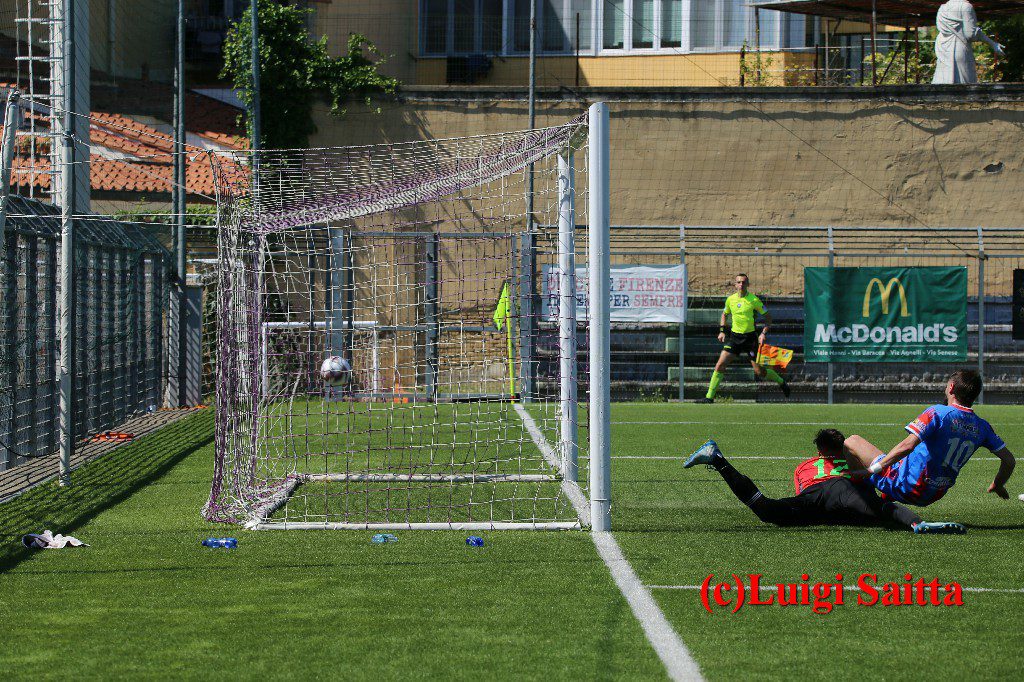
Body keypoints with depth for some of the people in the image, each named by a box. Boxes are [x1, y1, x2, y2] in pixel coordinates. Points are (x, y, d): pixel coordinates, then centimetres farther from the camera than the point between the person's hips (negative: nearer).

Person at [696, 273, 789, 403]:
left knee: (759, 372, 0)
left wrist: (763, 333, -10)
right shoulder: (730, 299, 2)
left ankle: (781, 382, 28)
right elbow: (724, 314, 22)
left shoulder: (754, 300, -9)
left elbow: (768, 317, 0)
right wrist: (722, 330, 10)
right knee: (720, 365, -9)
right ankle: (709, 396, -5)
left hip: (750, 337, -3)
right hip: (734, 336, 3)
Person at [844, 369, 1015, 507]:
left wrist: (872, 469, -25)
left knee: (852, 442, 4)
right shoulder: (981, 427, -1)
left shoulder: (938, 412, -18)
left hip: (905, 487, -7)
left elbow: (908, 445, -29)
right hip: (935, 495, 7)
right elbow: (1009, 460, 4)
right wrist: (997, 486, 23)